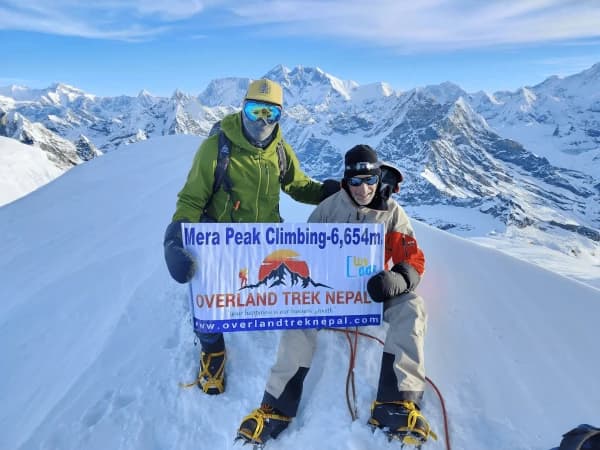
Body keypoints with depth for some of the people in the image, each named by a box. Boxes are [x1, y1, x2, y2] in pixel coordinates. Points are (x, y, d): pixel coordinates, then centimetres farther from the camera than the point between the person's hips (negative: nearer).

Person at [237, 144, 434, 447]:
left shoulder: (392, 213, -4)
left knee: (411, 307, -29)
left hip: (374, 291, 1)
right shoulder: (330, 207, -3)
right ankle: (277, 406, -21)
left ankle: (396, 404, -29)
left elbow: (414, 262, -8)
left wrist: (394, 280, -32)